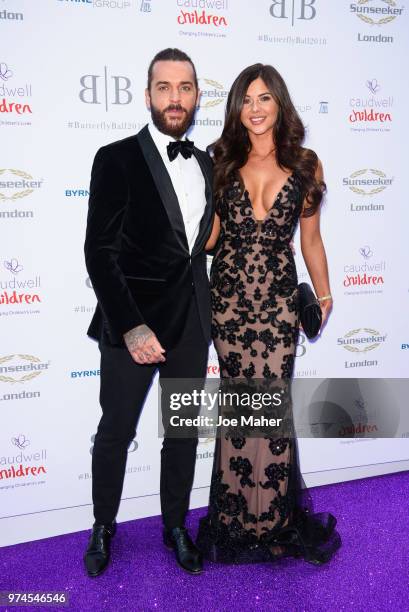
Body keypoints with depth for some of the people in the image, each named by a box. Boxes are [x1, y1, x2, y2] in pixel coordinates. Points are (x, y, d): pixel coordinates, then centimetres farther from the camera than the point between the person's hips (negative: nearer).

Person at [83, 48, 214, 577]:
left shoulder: (206, 163, 9)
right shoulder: (117, 158, -8)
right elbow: (99, 251, -13)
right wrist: (130, 327, -19)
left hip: (191, 321, 5)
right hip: (133, 321, -5)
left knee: (184, 431, 15)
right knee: (116, 432, 10)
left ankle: (175, 526, 36)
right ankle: (103, 527, 34)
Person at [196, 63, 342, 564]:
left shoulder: (305, 165, 6)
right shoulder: (220, 161, 6)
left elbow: (310, 239, 13)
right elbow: (207, 235, 4)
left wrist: (324, 294, 14)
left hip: (278, 301, 0)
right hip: (228, 297, 1)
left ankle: (272, 515, 19)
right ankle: (238, 515, 24)